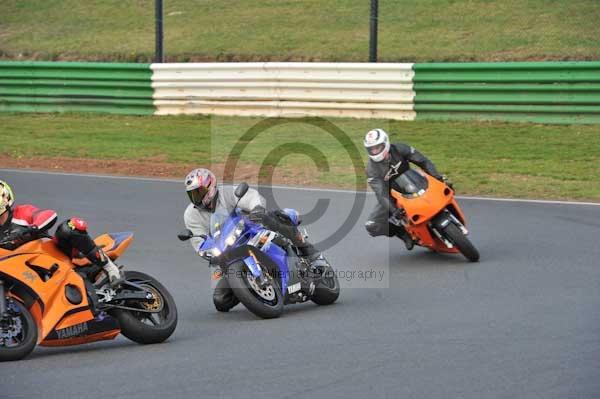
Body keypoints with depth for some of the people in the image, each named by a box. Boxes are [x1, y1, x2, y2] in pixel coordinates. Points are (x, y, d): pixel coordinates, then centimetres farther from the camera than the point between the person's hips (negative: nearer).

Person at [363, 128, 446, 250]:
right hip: (392, 198, -1)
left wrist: (437, 176, -29)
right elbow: (381, 194, -29)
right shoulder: (372, 169, -22)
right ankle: (402, 232, 1)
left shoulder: (399, 149, -18)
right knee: (371, 226, -17)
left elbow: (423, 161, -14)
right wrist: (394, 211, -44)